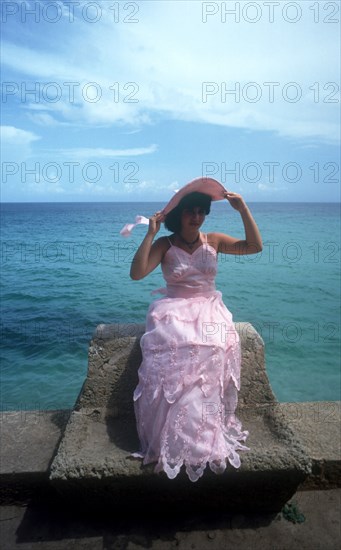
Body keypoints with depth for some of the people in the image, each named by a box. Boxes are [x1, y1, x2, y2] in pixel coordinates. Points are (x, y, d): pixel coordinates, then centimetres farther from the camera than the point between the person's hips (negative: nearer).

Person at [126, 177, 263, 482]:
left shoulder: (214, 240, 7)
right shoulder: (164, 245, -1)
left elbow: (255, 246, -1)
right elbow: (136, 273, -14)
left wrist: (243, 208, -7)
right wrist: (150, 233, -16)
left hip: (210, 310, 2)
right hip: (174, 312, -1)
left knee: (213, 355, -26)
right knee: (173, 361, -27)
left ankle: (212, 436, -5)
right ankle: (172, 442, -7)